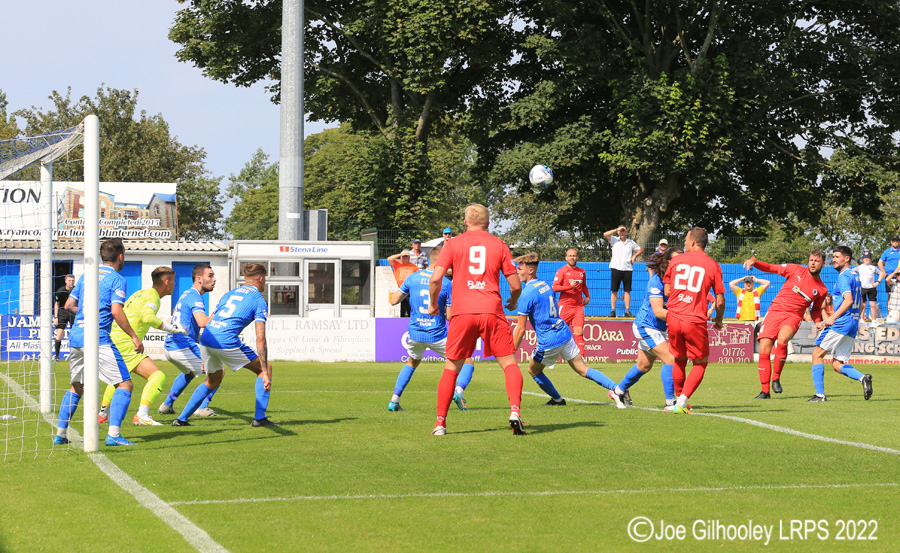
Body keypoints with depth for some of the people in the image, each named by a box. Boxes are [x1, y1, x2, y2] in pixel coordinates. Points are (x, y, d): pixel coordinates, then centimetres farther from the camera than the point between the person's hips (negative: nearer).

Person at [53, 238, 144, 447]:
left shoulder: (86, 276, 16)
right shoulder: (117, 279, -3)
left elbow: (68, 305, 20)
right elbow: (116, 312, -14)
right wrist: (134, 337, -8)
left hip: (75, 338, 7)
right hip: (98, 339, -7)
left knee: (76, 387, 21)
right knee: (125, 384, -2)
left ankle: (60, 434, 17)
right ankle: (113, 434, -14)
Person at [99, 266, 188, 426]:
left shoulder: (140, 293, 19)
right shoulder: (152, 296, -9)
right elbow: (147, 316, -28)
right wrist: (172, 328, -22)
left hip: (113, 340, 10)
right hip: (125, 344, -10)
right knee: (158, 376, -15)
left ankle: (103, 414, 41)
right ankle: (141, 416, -23)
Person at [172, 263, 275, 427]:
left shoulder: (229, 294, 26)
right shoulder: (259, 300, 5)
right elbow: (260, 338, -4)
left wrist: (206, 360, 35)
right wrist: (265, 374, -6)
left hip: (205, 339, 7)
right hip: (226, 342, -7)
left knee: (213, 381, 29)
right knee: (266, 368, 10)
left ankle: (181, 419, 26)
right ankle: (259, 418, 5)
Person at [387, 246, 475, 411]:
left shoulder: (413, 278, -1)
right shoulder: (446, 284, -10)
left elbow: (393, 300, 4)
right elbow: (450, 316, -9)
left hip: (415, 334, 4)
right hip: (437, 335, -4)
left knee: (412, 363, 32)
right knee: (468, 362, 6)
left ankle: (394, 401, 22)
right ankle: (458, 391, -22)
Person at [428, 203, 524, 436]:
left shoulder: (453, 244, 8)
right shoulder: (499, 245, 11)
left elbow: (436, 279, -1)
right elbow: (516, 285, 9)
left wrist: (433, 304, 16)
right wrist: (512, 302, 30)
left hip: (462, 312, 0)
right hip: (492, 312, 0)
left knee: (451, 368, 11)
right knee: (509, 364, 6)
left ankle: (440, 423, 9)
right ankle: (515, 410, -14)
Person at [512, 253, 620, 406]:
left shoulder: (527, 294, -14)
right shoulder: (546, 285, 10)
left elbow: (521, 329, -14)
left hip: (549, 342, -7)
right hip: (565, 334, 7)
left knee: (533, 370, 17)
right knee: (583, 370, 8)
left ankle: (557, 399, 25)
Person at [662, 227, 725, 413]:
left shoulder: (676, 261, 6)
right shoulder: (713, 266, 0)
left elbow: (667, 291, 11)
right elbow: (720, 300, 0)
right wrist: (719, 320, 17)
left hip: (673, 318, 3)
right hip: (696, 321, -3)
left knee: (679, 360, 20)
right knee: (700, 363, 11)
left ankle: (680, 400, 25)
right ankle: (682, 401, -4)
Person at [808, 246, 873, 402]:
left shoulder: (844, 277, -9)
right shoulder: (855, 276, 21)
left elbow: (848, 301, -22)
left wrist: (833, 317, -27)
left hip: (841, 323, -9)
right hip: (853, 324, 9)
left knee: (817, 354, -1)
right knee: (837, 364, 8)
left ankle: (820, 394, -7)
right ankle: (862, 378, -15)